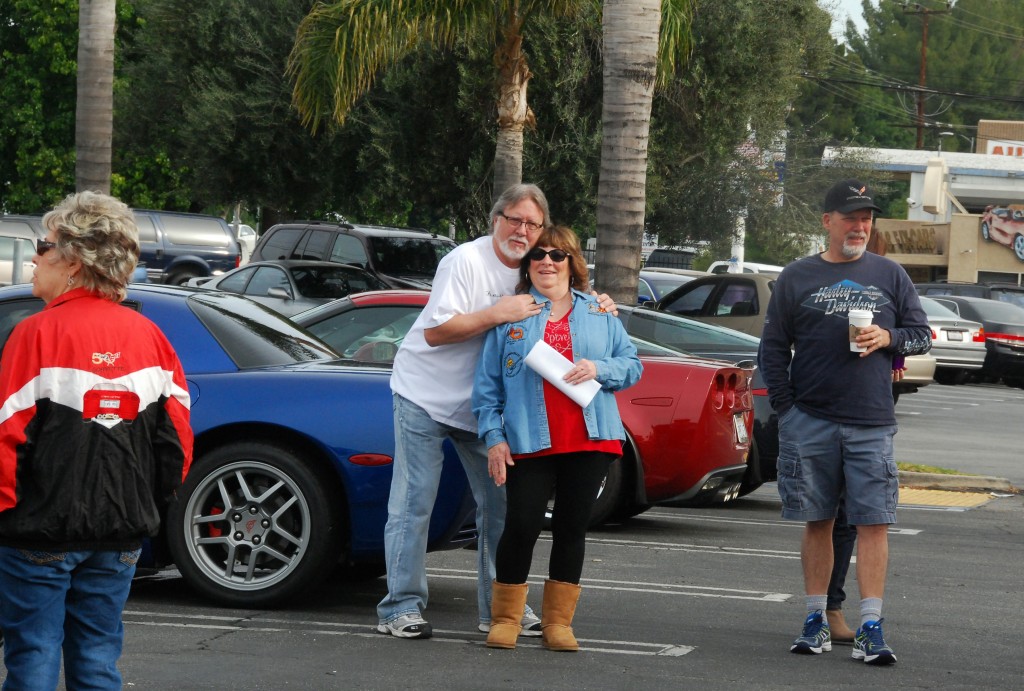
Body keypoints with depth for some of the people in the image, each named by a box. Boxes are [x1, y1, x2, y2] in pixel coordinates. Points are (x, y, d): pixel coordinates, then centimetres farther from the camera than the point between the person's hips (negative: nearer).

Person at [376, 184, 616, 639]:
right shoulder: (467, 261, -18)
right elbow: (436, 332, -22)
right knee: (413, 504, -6)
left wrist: (597, 306, -10)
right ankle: (401, 608, -3)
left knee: (502, 503, 5)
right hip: (425, 396, -6)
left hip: (483, 406, 6)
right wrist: (497, 314, -29)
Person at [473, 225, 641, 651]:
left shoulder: (600, 315, 14)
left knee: (572, 528, 4)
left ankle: (558, 620, 12)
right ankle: (505, 618, 4)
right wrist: (494, 437, -3)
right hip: (530, 442, -2)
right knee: (522, 525, -9)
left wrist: (599, 369, -9)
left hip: (589, 441, 2)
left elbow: (632, 367, 12)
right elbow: (488, 384, 6)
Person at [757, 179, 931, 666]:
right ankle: (816, 620, 14)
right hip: (810, 421, 0)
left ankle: (870, 628, -6)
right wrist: (785, 407, 0)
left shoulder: (890, 275, 10)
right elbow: (773, 347, 9)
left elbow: (921, 334, 14)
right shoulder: (797, 277, 7)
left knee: (873, 523, -6)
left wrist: (888, 338, -7)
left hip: (871, 424, 0)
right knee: (817, 522, 6)